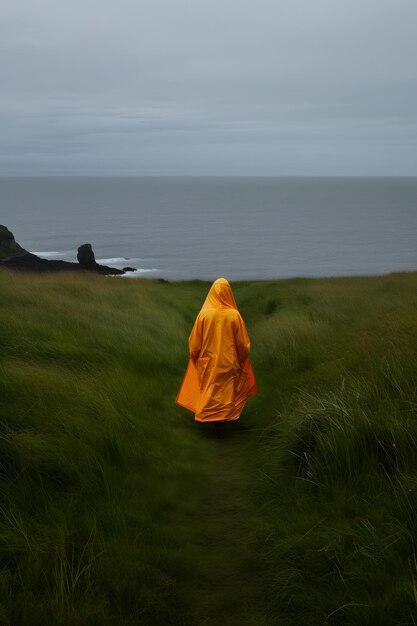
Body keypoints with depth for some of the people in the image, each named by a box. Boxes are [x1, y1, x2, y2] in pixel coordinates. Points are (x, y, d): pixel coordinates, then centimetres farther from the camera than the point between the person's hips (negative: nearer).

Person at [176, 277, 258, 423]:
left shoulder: (204, 313, -13)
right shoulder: (234, 315, -15)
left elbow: (194, 341, -4)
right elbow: (243, 343, -6)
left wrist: (195, 356, 13)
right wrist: (242, 359, 11)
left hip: (208, 362, 1)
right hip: (228, 362, -1)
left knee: (209, 389, 17)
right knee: (227, 389, 16)